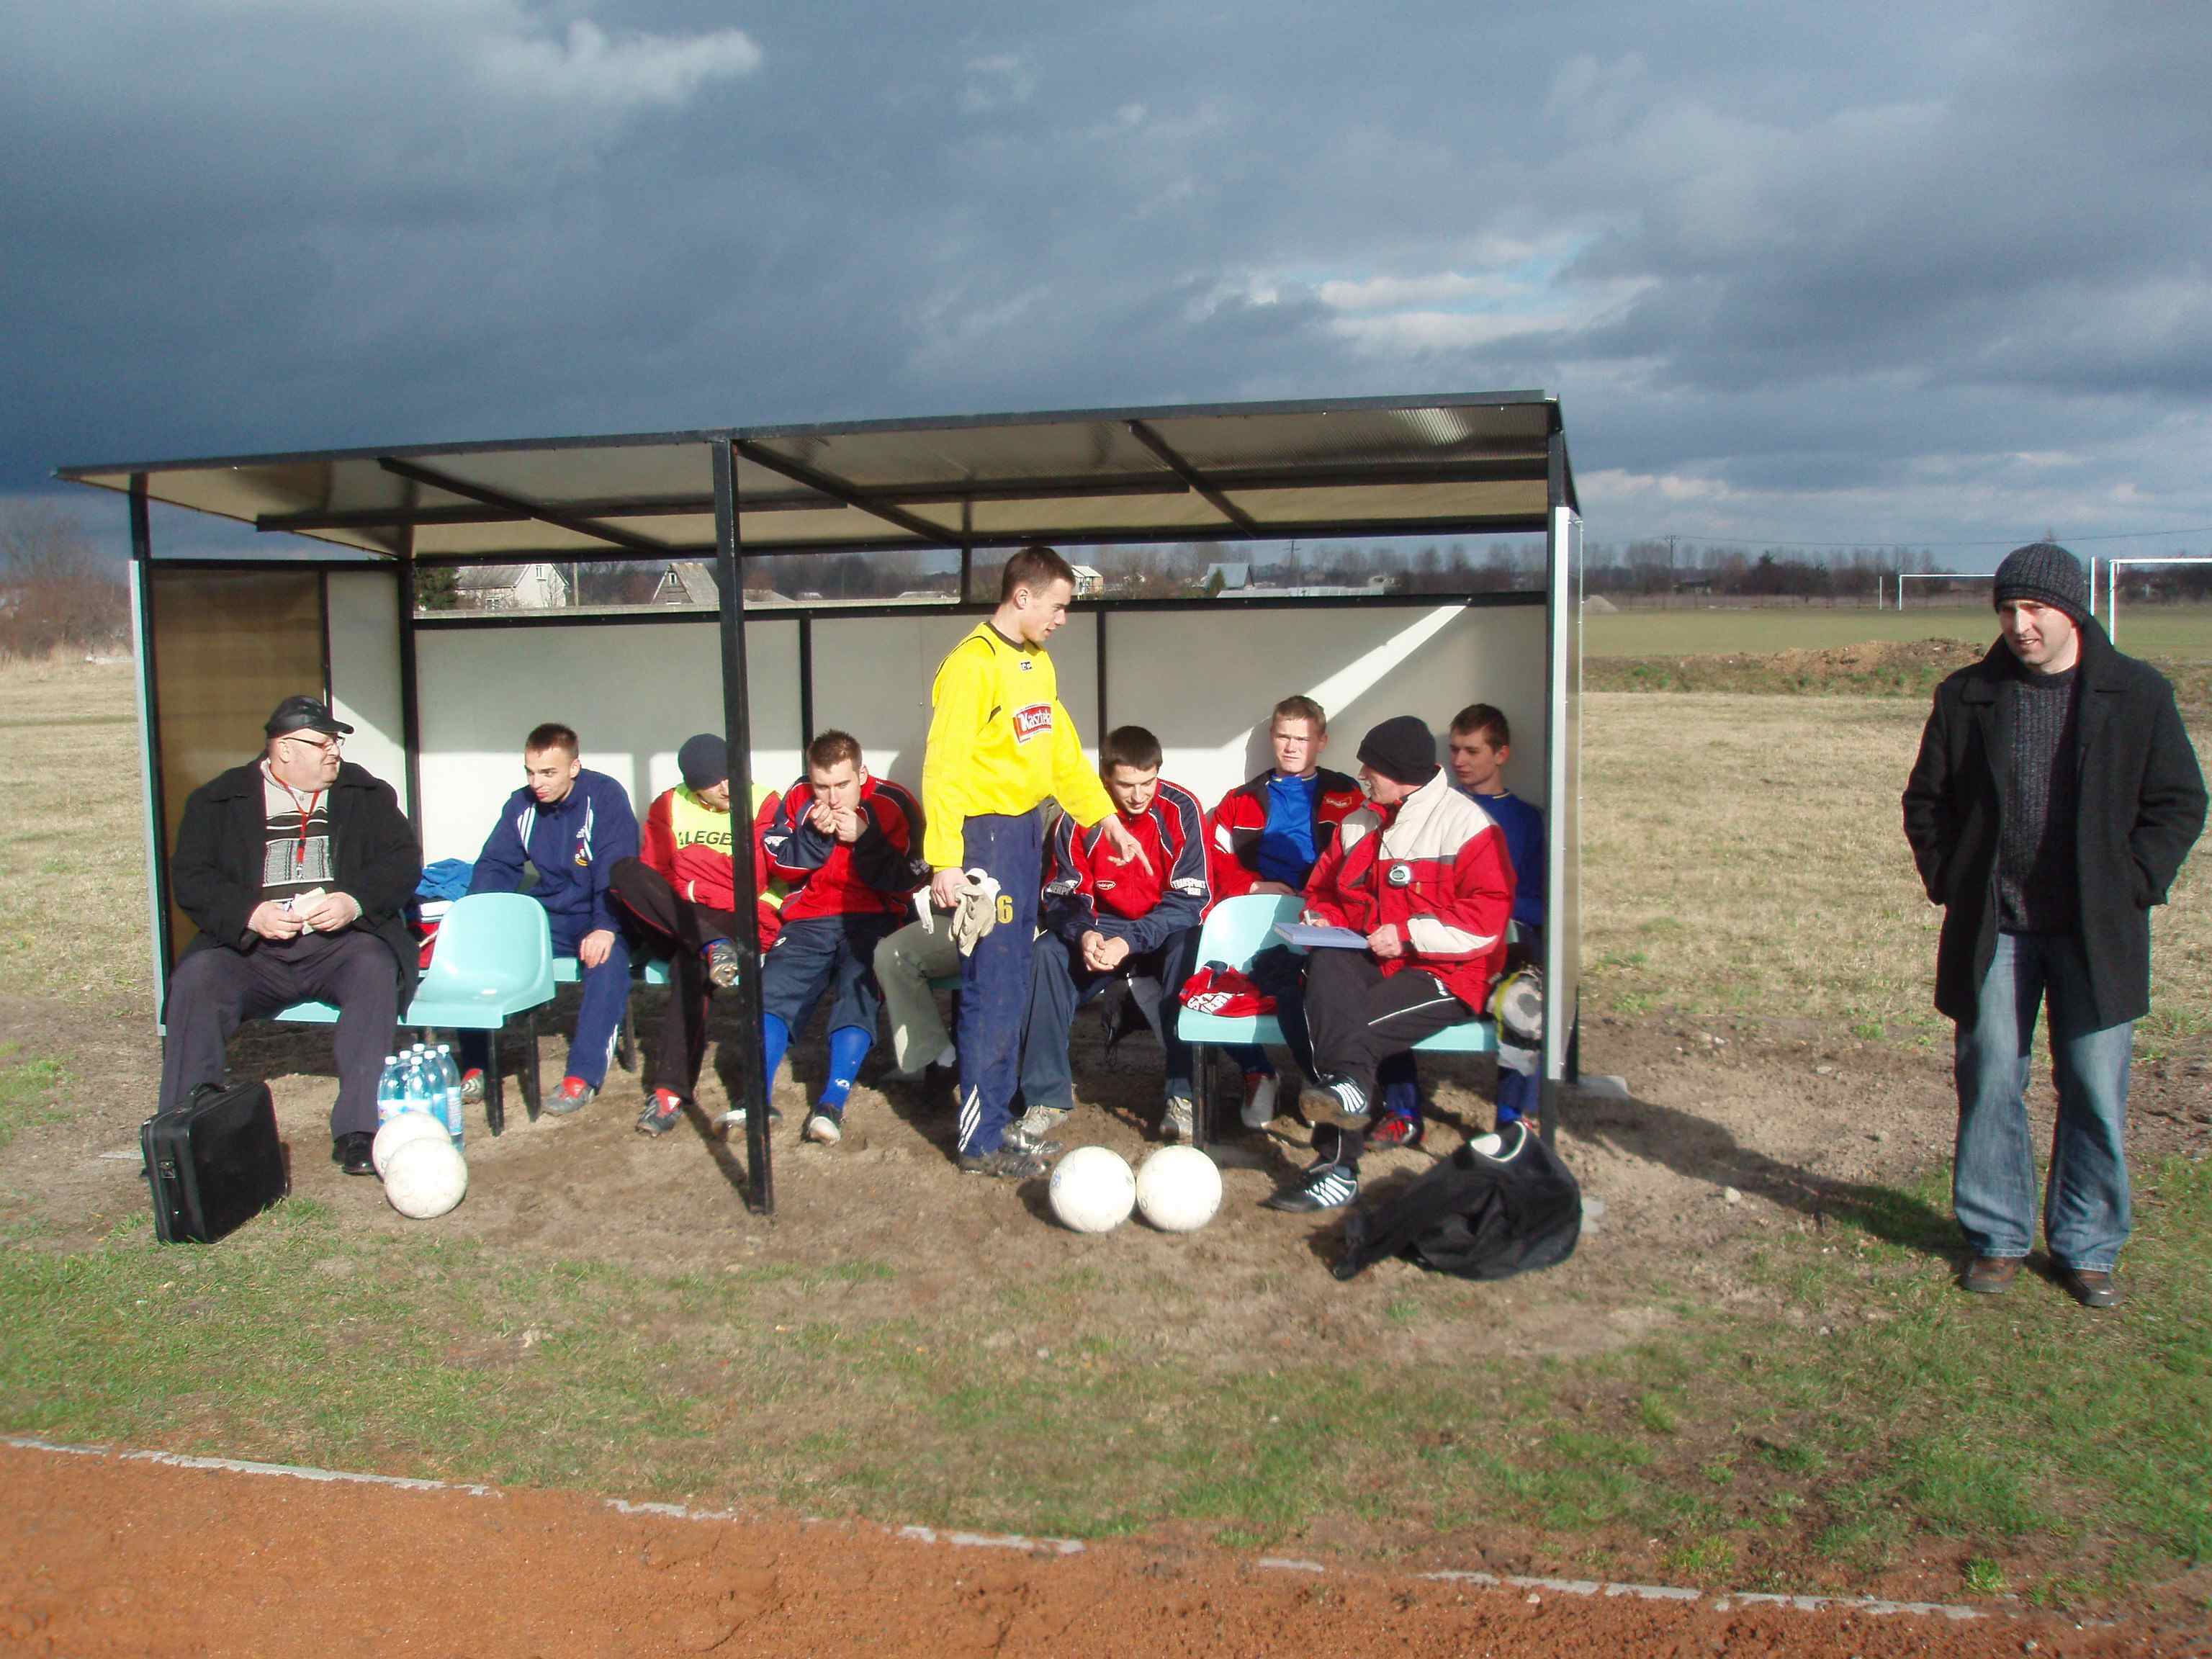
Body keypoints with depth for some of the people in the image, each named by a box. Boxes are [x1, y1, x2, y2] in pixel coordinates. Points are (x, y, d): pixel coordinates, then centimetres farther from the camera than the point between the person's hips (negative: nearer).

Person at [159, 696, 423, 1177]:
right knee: (195, 980, -28)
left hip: (340, 943, -1)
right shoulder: (218, 800, 11)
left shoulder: (366, 793, 14)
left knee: (375, 968, -33)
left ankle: (356, 1130, -33)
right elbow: (190, 879, 3)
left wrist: (354, 902, -13)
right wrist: (251, 914, -15)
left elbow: (404, 861, 6)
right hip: (251, 949, 1)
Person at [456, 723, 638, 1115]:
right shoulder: (521, 805, 3)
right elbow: (494, 867, 4)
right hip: (547, 917, 5)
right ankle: (475, 1064, -5)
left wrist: (606, 928, -33)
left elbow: (616, 869, -19)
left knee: (609, 959, -36)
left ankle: (583, 1075, -32)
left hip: (596, 920, -5)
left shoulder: (605, 796, -13)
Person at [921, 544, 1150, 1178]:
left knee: (1012, 984, 14)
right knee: (994, 991, -5)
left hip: (1026, 829, 9)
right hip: (986, 834, -9)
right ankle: (982, 1141, 5)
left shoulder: (1037, 664, 13)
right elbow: (944, 766, -19)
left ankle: (994, 1114, 24)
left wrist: (1107, 817, 18)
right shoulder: (972, 665, -15)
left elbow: (1063, 749, 21)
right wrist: (945, 859, -24)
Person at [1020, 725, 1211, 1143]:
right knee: (1047, 954, -25)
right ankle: (1048, 1094, -17)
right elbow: (1062, 893, -5)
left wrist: (1131, 942, -30)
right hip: (1102, 927, 3)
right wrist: (1083, 934, -27)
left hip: (1165, 927, -2)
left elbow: (1189, 899, -18)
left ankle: (1183, 1092, -27)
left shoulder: (1181, 810, -15)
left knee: (1187, 950, -36)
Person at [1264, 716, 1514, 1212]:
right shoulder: (1359, 822, 15)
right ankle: (1350, 1083, -48)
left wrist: (1409, 934, -17)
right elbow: (1325, 886, 28)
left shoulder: (1466, 823, -6)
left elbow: (1489, 915, -13)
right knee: (1327, 966, -30)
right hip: (1370, 961, 5)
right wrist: (1321, 919, 5)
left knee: (1356, 1029, -30)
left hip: (1445, 973, -5)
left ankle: (1337, 1164, -39)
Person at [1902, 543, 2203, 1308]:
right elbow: (1926, 800, 10)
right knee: (1990, 1085, 6)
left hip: (2097, 932, -1)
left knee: (2096, 1094, 4)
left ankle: (2087, 1249, 19)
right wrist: (1950, 885, 1)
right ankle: (1996, 1237, 20)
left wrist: (2132, 888, -5)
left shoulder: (2138, 693, -1)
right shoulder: (1966, 696, 2)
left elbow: (2179, 802, 4)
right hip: (1994, 930, 1)